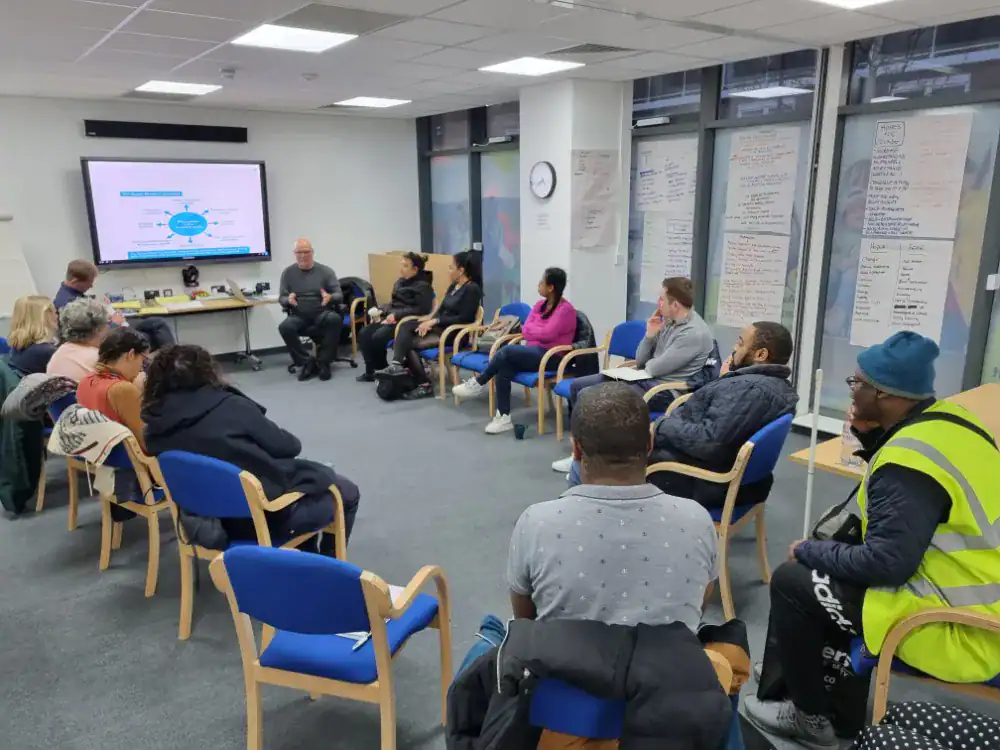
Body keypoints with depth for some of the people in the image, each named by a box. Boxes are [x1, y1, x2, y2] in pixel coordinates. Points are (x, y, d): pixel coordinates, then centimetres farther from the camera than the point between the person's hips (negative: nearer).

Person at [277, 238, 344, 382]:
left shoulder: (326, 271, 4)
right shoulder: (288, 272, 8)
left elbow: (339, 295, 0)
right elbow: (281, 299, 6)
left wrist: (330, 297, -25)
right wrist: (288, 300, -19)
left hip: (322, 314, -1)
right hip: (299, 316, 1)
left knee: (335, 319, -35)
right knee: (285, 327, -31)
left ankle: (323, 362, -18)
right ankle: (307, 362, -13)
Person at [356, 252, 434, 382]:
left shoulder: (423, 286, -8)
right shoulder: (400, 281, 16)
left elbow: (421, 309, -19)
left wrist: (396, 315, -22)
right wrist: (381, 311, 3)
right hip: (391, 317, 8)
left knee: (378, 337, -28)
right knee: (364, 334, -11)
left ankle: (383, 370, -5)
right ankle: (371, 371, -3)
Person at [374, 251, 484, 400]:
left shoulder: (472, 289, -13)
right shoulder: (453, 286, 14)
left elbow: (464, 318, -19)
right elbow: (442, 309, 14)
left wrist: (435, 321, -18)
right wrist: (430, 319, -8)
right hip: (441, 326, 9)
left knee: (410, 343, -18)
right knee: (406, 326, -14)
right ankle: (397, 364, -28)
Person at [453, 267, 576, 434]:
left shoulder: (565, 309, -9)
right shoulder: (540, 305, 16)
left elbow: (547, 334, -19)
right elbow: (525, 330, 8)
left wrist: (530, 329, -1)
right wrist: (537, 331, -12)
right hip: (533, 351, 7)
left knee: (507, 351, -29)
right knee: (503, 367, -24)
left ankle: (478, 382, -11)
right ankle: (504, 418, -24)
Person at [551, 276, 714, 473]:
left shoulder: (694, 333, -19)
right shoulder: (668, 322, 9)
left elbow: (655, 368, -19)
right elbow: (640, 361, 10)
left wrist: (646, 364, 4)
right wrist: (650, 335, -6)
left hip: (663, 390, -10)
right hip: (644, 378, 10)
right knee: (576, 385, 6)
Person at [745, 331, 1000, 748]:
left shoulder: (909, 461, -25)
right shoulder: (945, 420, 3)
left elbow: (885, 564, -26)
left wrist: (809, 551, -10)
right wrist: (872, 438, 4)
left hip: (959, 630, -10)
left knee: (793, 581, -4)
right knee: (837, 558, 20)